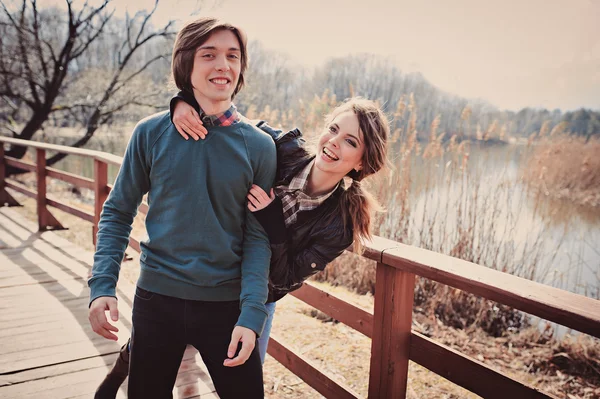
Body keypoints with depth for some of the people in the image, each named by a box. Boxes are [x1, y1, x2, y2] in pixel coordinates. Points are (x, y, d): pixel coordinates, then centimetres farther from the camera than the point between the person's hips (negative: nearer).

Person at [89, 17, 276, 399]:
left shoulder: (259, 146, -6)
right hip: (158, 298, 1)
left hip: (227, 303, 0)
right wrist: (103, 284, -8)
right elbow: (118, 211, 2)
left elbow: (257, 236, -6)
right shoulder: (152, 133, -5)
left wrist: (251, 314, -14)